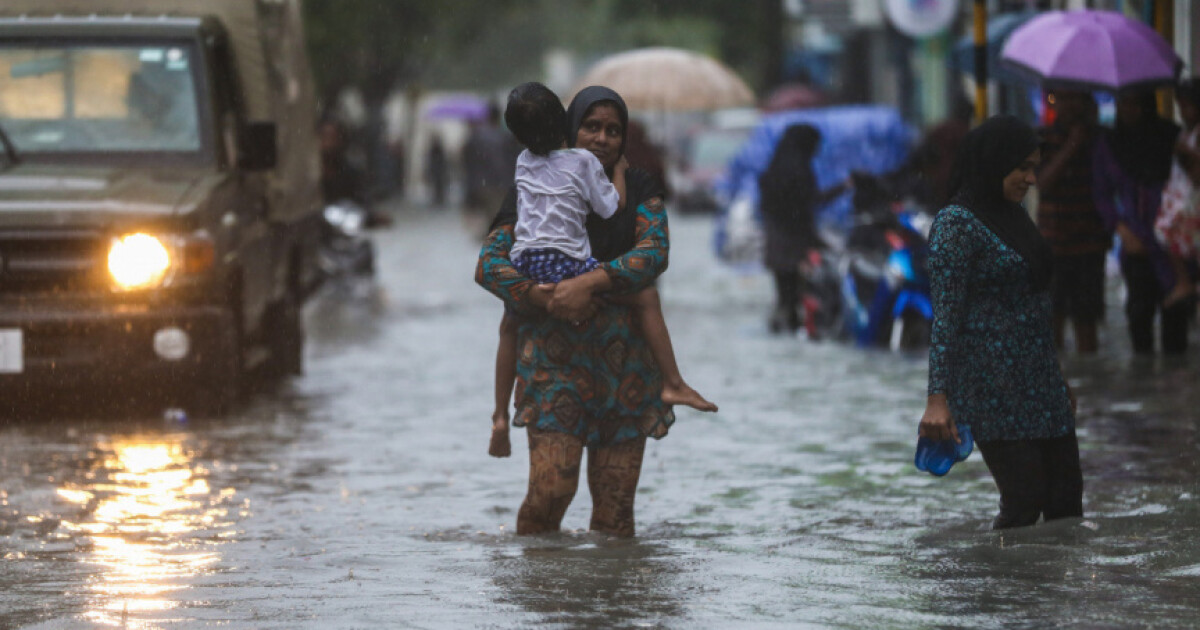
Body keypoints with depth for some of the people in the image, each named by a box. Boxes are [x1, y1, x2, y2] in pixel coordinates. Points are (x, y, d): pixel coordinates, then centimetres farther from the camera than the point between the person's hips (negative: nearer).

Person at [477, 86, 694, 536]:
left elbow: (655, 251, -7)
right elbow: (489, 266, -1)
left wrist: (590, 282, -20)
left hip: (625, 358, 2)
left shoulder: (639, 190, 11)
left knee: (616, 499, -2)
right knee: (552, 486, -15)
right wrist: (544, 299, -18)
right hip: (553, 354, -2)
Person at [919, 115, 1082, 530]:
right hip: (991, 383, -8)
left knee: (1066, 497, 5)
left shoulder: (1013, 215, 14)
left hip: (1037, 380, 8)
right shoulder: (956, 224, -11)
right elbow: (945, 316, -17)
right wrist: (938, 398, -24)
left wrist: (1056, 378, 26)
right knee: (1024, 503, -11)